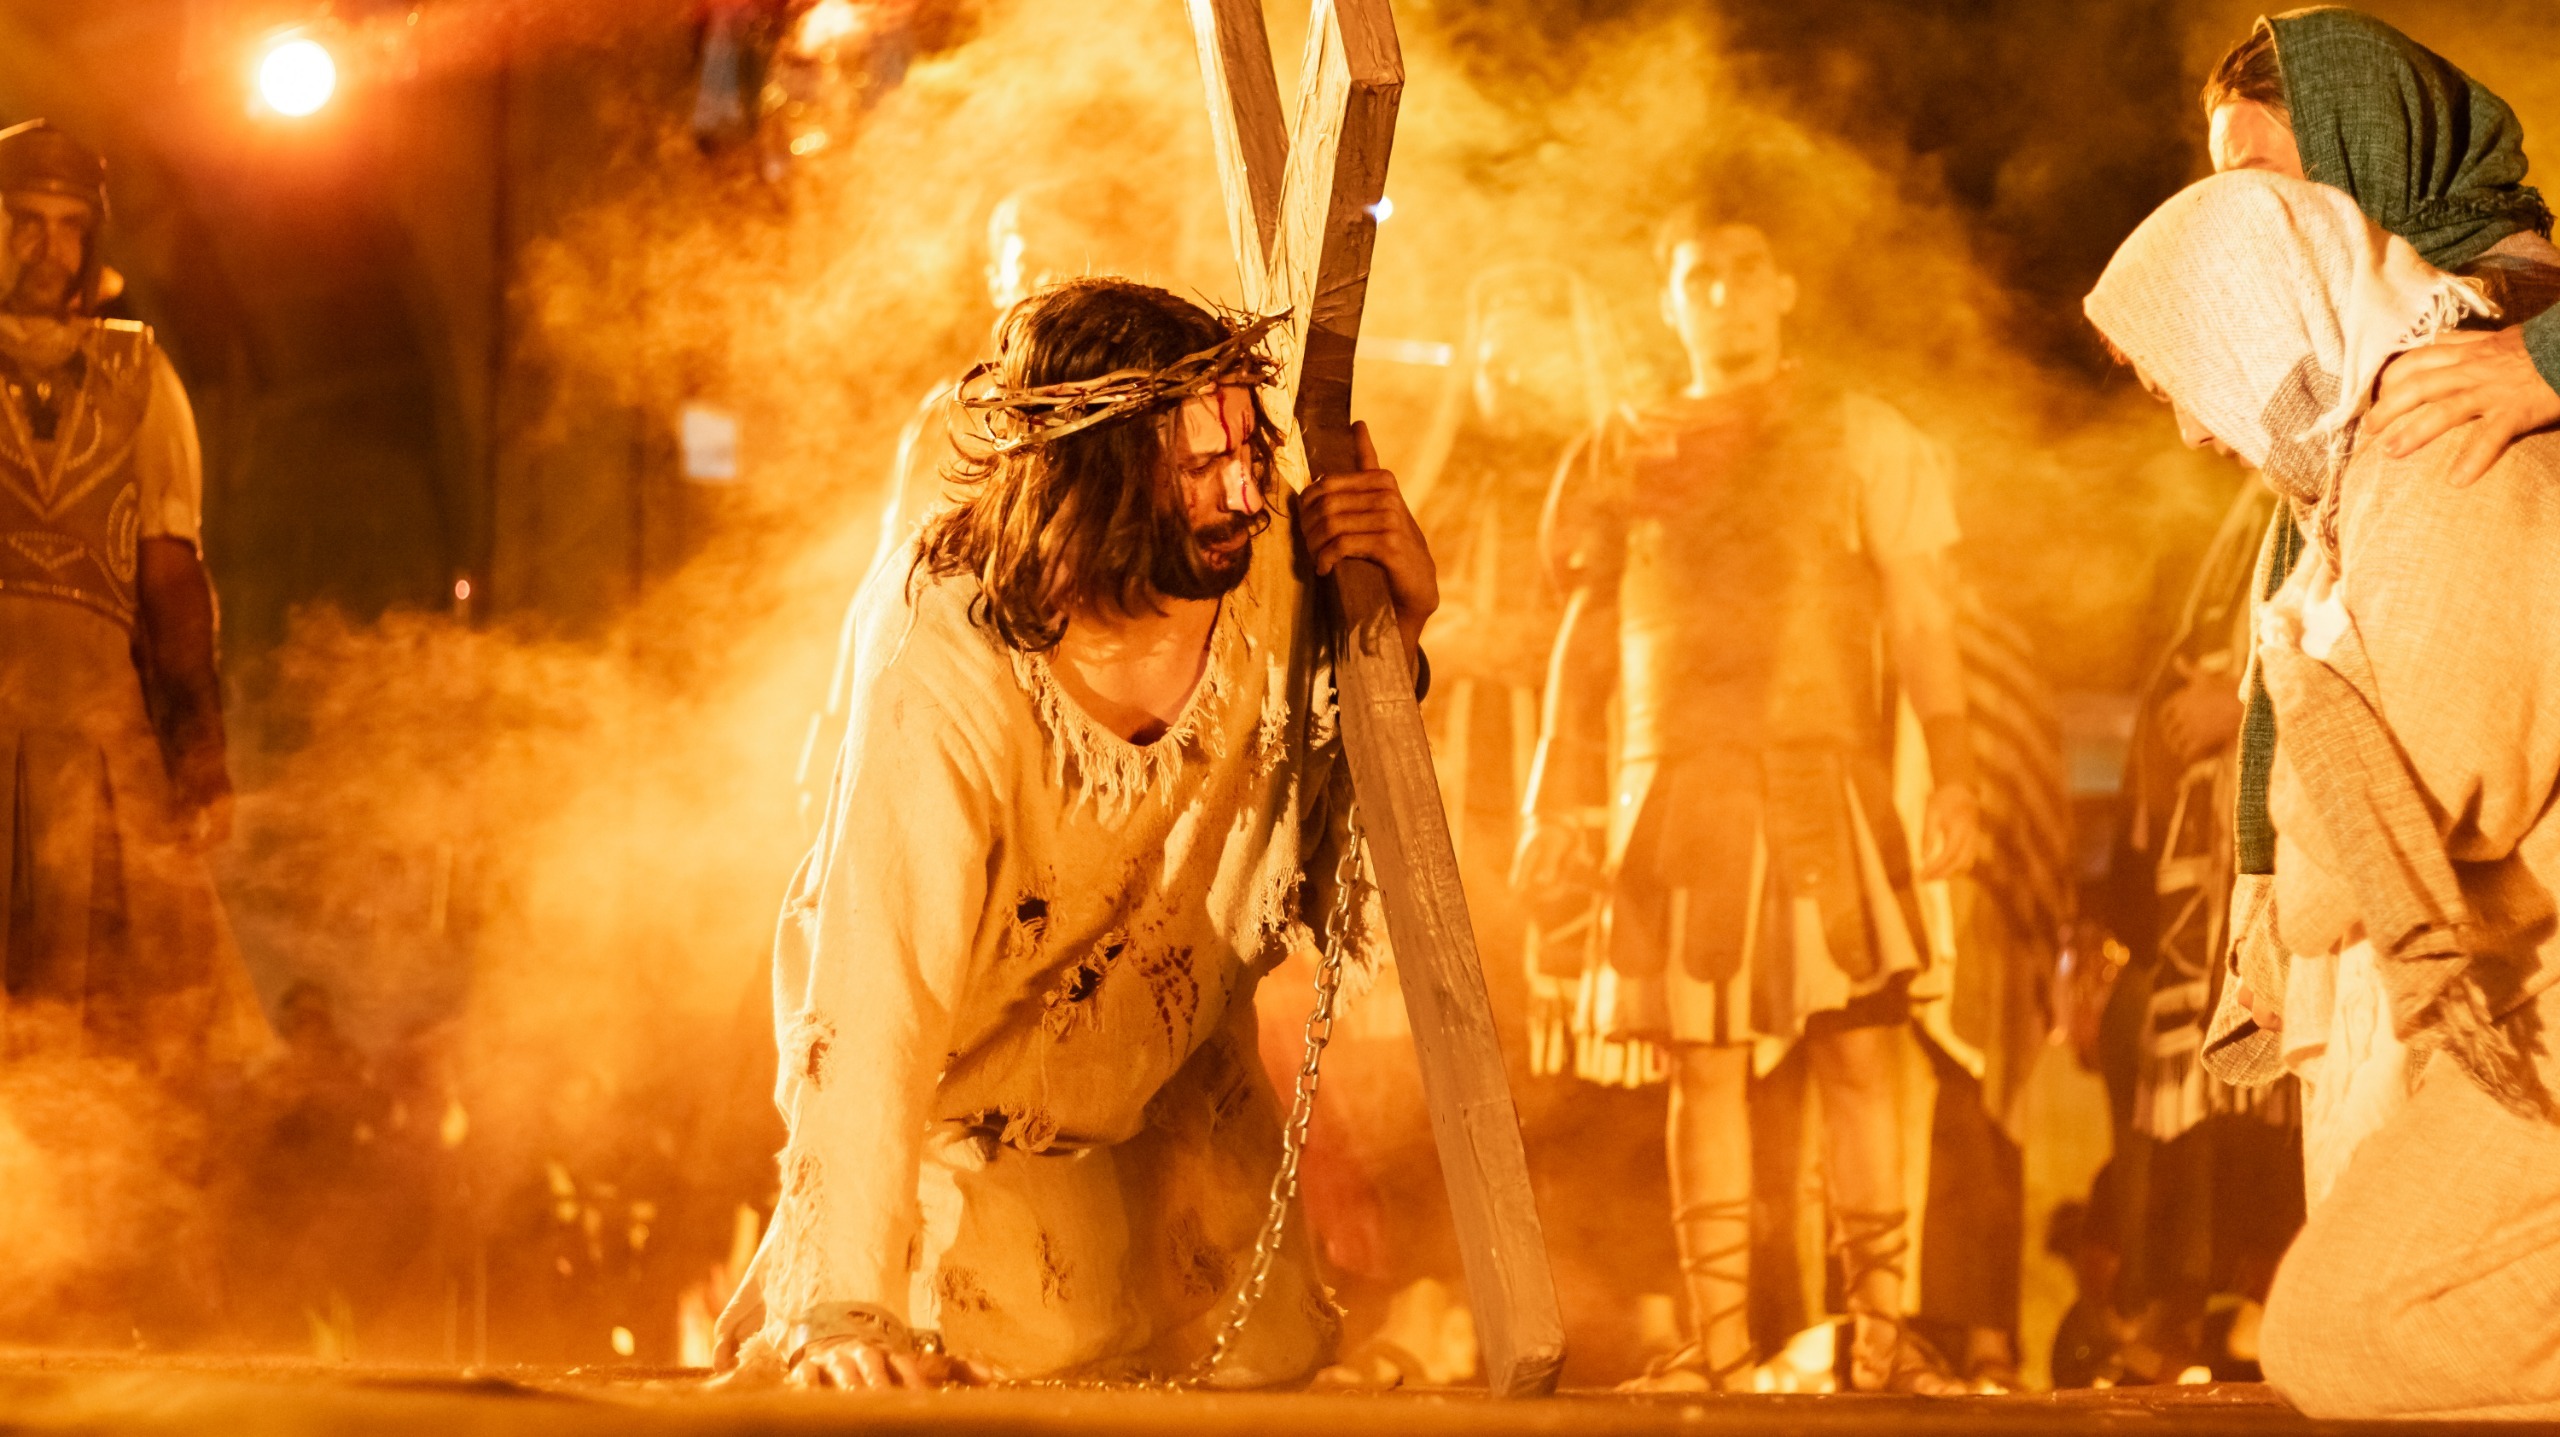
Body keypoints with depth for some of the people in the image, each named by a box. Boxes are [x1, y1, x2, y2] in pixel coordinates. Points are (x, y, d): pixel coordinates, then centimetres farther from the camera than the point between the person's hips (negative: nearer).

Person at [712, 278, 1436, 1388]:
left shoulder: (1267, 567, -23)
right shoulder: (945, 679, -38)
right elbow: (875, 1002, -43)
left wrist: (1392, 636, -27)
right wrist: (846, 1313, -50)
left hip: (1171, 1075, 5)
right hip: (972, 1109, -5)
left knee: (1257, 1366, 10)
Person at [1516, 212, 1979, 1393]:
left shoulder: (1861, 440, 9)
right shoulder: (1628, 455, 16)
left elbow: (1920, 619, 5)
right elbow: (1588, 633, 17)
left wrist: (1952, 772, -6)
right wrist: (1560, 796, 9)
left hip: (1820, 778, -2)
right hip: (1674, 786, 2)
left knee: (1856, 1054, -7)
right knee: (1703, 1065, 1)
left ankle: (1880, 1328, -4)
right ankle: (1717, 1340, 3)